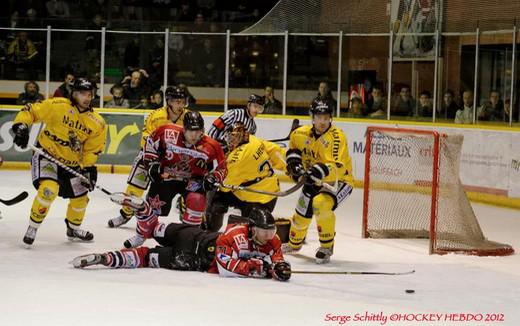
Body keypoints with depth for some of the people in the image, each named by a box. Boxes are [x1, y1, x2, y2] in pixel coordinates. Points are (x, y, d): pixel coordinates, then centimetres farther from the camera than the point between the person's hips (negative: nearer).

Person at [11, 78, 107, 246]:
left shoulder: (97, 123, -4)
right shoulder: (57, 106, -17)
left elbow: (93, 149, 5)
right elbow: (30, 111, -12)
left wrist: (88, 168, -5)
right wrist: (21, 126, -26)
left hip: (72, 163, 6)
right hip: (47, 155, -6)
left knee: (80, 197, 12)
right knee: (49, 189, -27)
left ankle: (73, 229, 40)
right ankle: (32, 227, -10)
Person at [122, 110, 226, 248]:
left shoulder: (210, 147, -23)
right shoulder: (167, 133, -24)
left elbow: (220, 167, -9)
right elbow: (150, 143, -5)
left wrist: (212, 179, -27)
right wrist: (152, 163, -10)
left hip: (192, 179, -1)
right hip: (166, 176, 1)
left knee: (197, 200, -28)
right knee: (151, 206, 4)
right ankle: (141, 235, 34)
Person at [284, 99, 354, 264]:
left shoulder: (336, 137, -27)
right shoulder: (303, 133, -7)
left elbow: (338, 167, -37)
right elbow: (293, 144, 18)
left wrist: (321, 171, -51)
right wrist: (294, 161, 2)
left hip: (338, 181, -7)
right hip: (314, 182, 7)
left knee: (321, 204, -32)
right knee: (302, 211, 14)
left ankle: (327, 247, -14)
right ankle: (294, 243, 46)